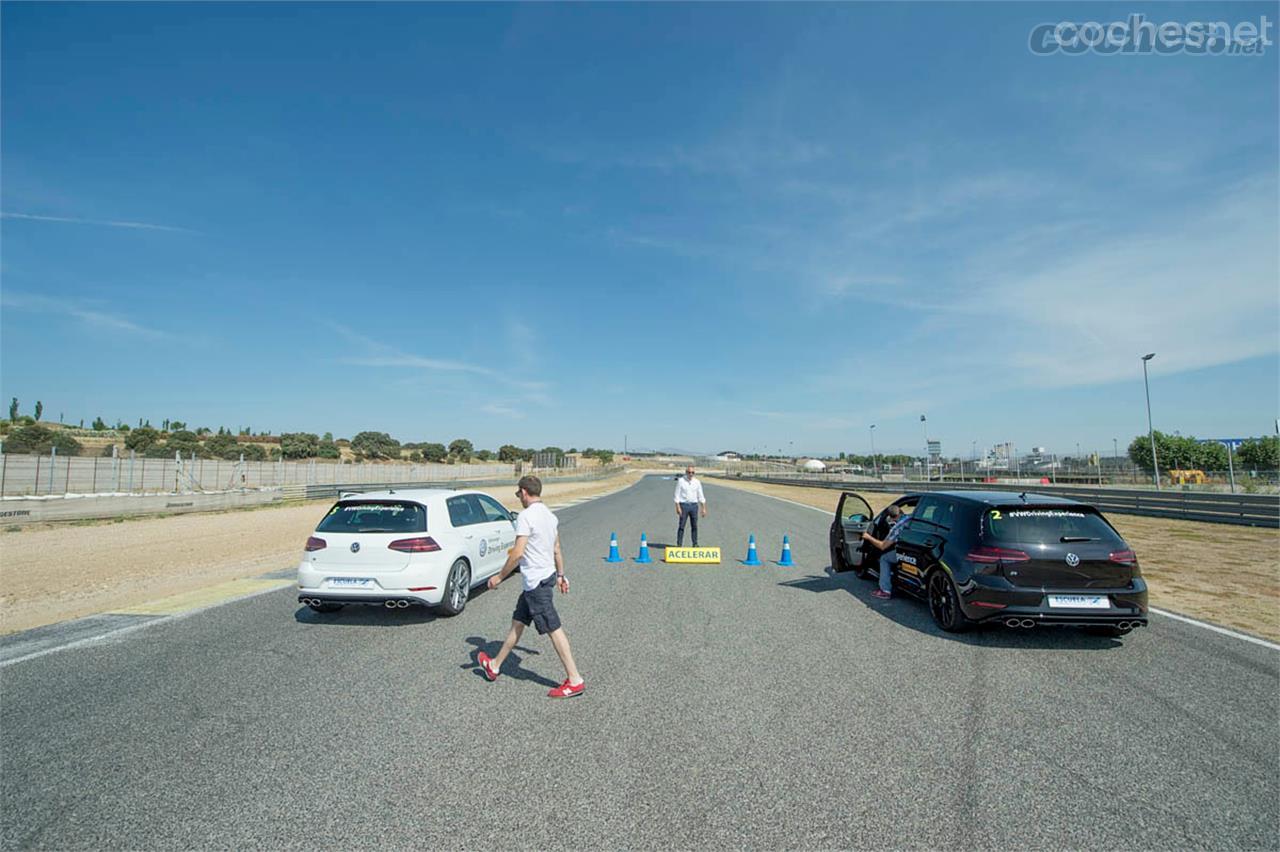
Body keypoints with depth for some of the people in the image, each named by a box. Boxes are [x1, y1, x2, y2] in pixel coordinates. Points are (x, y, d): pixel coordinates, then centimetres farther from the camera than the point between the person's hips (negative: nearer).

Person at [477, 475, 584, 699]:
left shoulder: (526, 516, -18)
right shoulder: (550, 515, 10)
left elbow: (517, 553, -21)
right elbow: (557, 550, 16)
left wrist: (500, 576, -11)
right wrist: (560, 575, 25)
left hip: (536, 581, -9)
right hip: (546, 576, 9)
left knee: (554, 630, -5)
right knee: (517, 622, 20)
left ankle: (574, 681, 1)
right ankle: (494, 665, 35)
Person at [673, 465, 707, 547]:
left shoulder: (697, 482, 6)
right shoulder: (680, 481, -3)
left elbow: (701, 496, 9)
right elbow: (677, 495, -5)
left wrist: (703, 508, 5)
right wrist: (678, 507, -13)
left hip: (694, 505, 3)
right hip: (684, 505, -3)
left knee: (694, 526, 6)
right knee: (681, 526, -3)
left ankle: (695, 544, 15)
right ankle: (679, 544, 3)